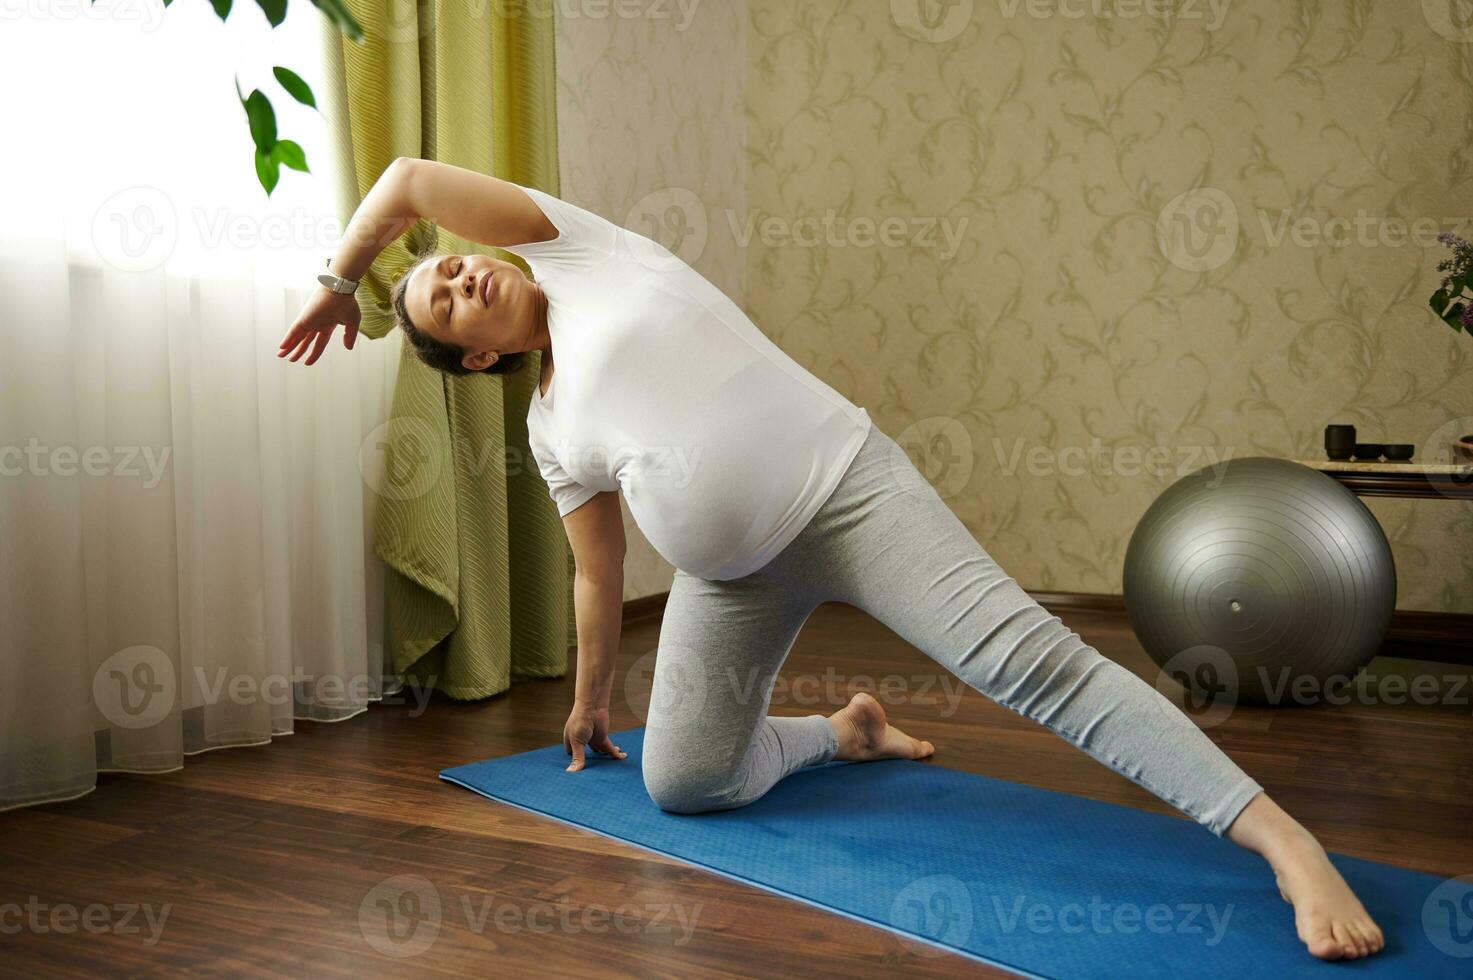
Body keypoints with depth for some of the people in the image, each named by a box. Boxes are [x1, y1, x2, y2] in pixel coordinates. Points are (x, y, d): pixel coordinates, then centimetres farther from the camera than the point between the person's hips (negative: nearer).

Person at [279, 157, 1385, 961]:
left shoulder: (570, 246, 7)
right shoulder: (550, 430, 16)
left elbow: (410, 178, 4)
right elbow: (600, 574, 22)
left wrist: (338, 279, 21)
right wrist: (588, 701, 27)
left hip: (842, 479, -6)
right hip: (729, 579, 6)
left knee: (1026, 653, -21)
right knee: (679, 781, 0)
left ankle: (1284, 839, -23)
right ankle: (845, 731, 25)